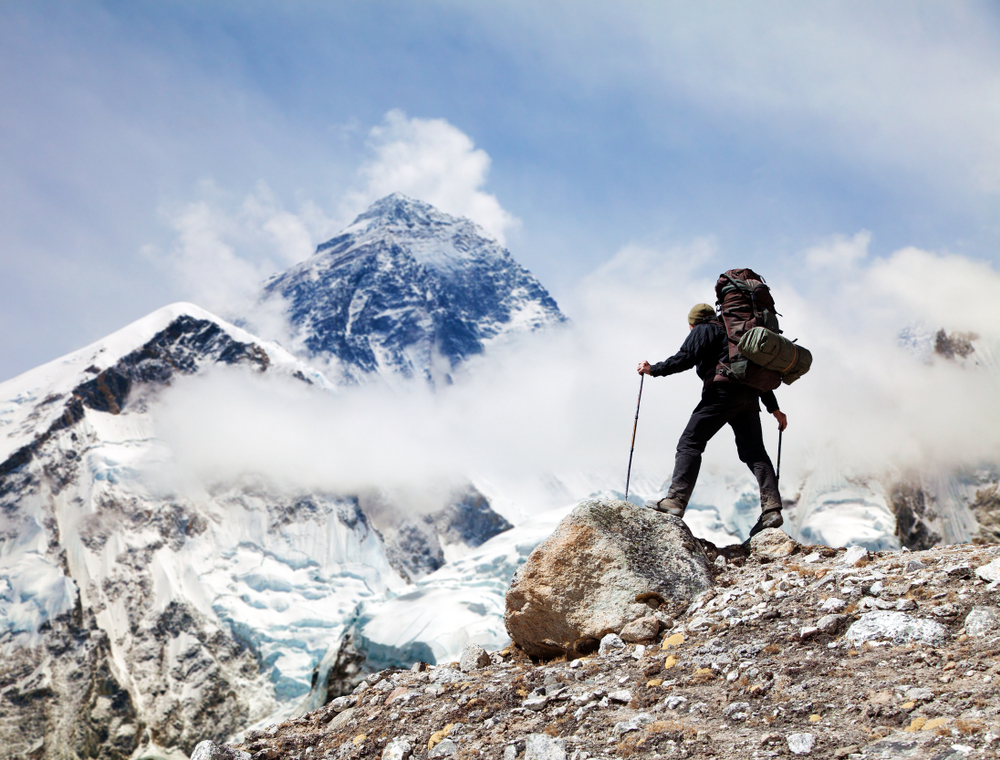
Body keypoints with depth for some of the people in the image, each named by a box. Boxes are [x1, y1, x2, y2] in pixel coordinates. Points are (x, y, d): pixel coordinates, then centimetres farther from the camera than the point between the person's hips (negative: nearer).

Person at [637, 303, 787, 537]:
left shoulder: (703, 331, 11)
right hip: (749, 396, 7)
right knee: (754, 452, 6)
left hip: (723, 391, -7)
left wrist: (653, 369, 4)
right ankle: (772, 508, -7)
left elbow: (685, 359, -6)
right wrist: (774, 408, 31)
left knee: (690, 443, -8)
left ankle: (676, 500, -20)